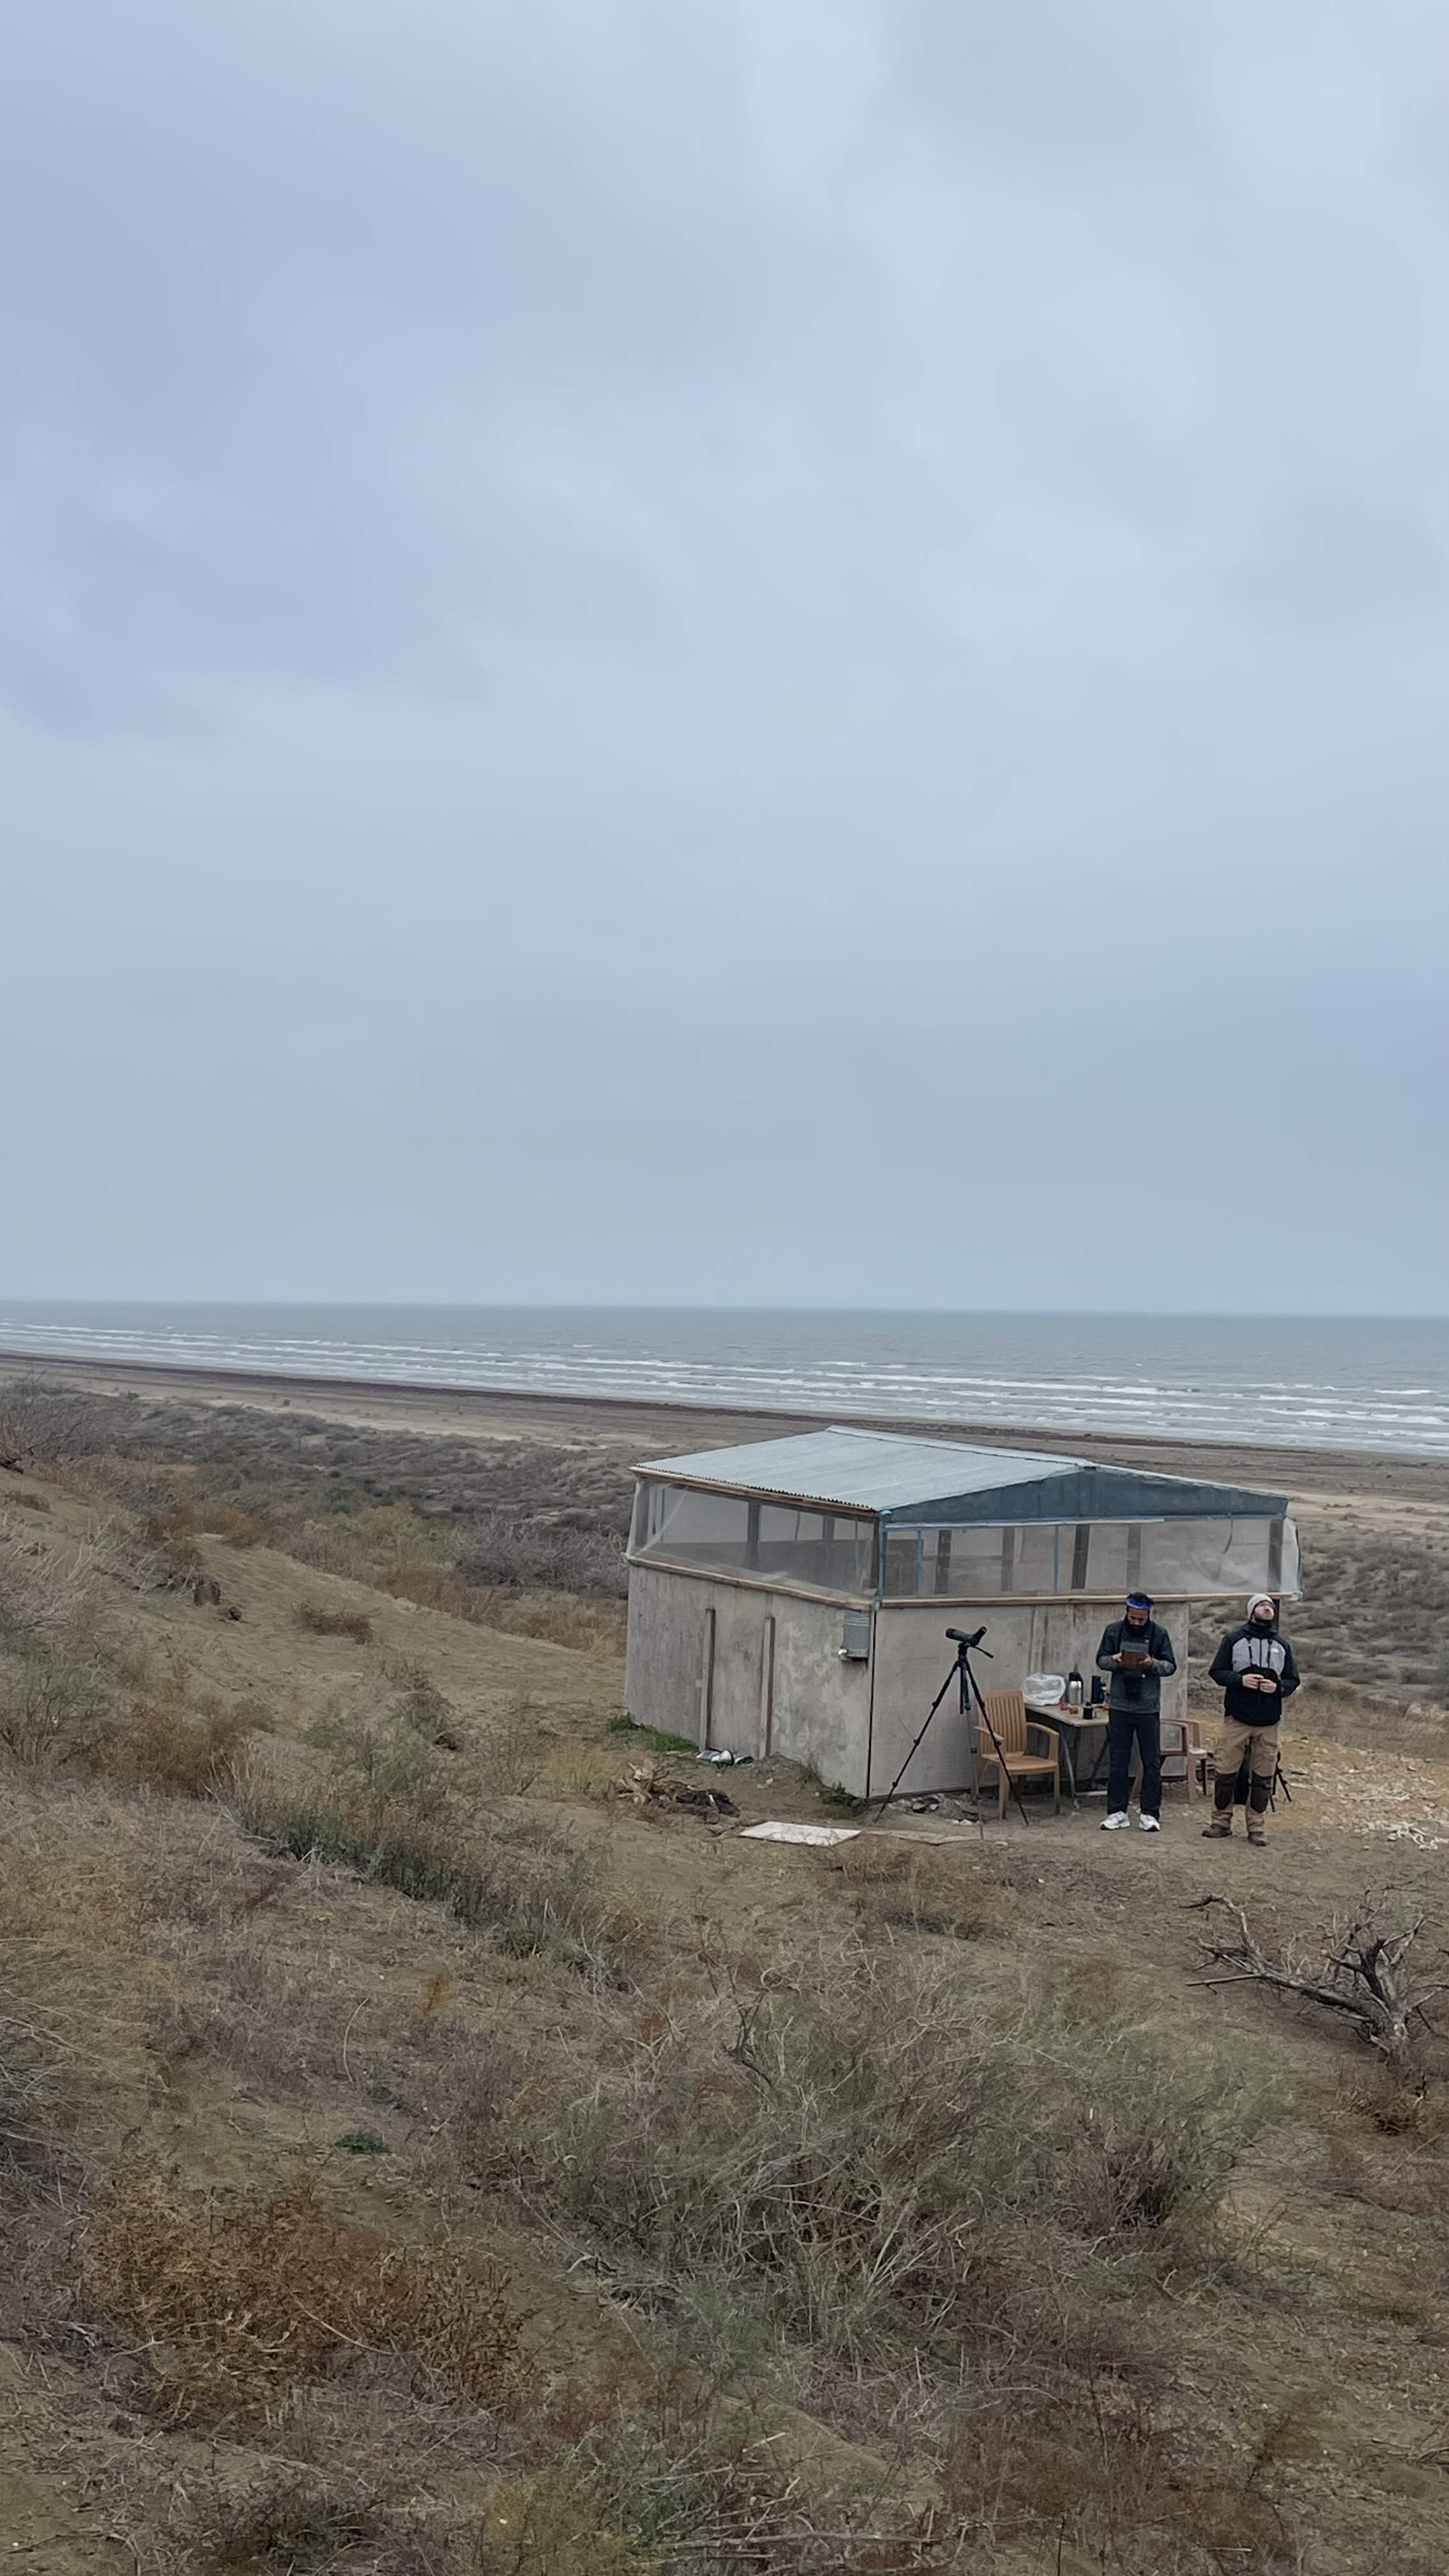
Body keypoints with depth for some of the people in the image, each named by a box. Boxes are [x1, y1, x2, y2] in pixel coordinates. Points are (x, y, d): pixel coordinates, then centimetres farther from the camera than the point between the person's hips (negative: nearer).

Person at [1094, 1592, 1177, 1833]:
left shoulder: (1159, 1634, -1)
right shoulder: (1114, 1631, 2)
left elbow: (1171, 1666, 1)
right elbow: (1101, 1660, 6)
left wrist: (1153, 1664, -20)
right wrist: (1114, 1660, -16)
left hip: (1149, 1708, -1)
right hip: (1120, 1707, 1)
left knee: (1152, 1763, 3)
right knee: (1117, 1762, 6)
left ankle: (1150, 1813, 11)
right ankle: (1116, 1812, 13)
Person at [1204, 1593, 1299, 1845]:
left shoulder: (1282, 1645, 11)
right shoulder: (1234, 1639, 3)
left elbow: (1293, 1680, 13)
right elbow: (1216, 1672, 2)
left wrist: (1278, 1687, -8)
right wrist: (1240, 1680, -14)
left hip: (1269, 1723, 2)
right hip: (1236, 1719, -2)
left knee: (1263, 1777, 3)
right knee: (1226, 1773, 0)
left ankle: (1256, 1827, 12)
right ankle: (1221, 1822, 12)